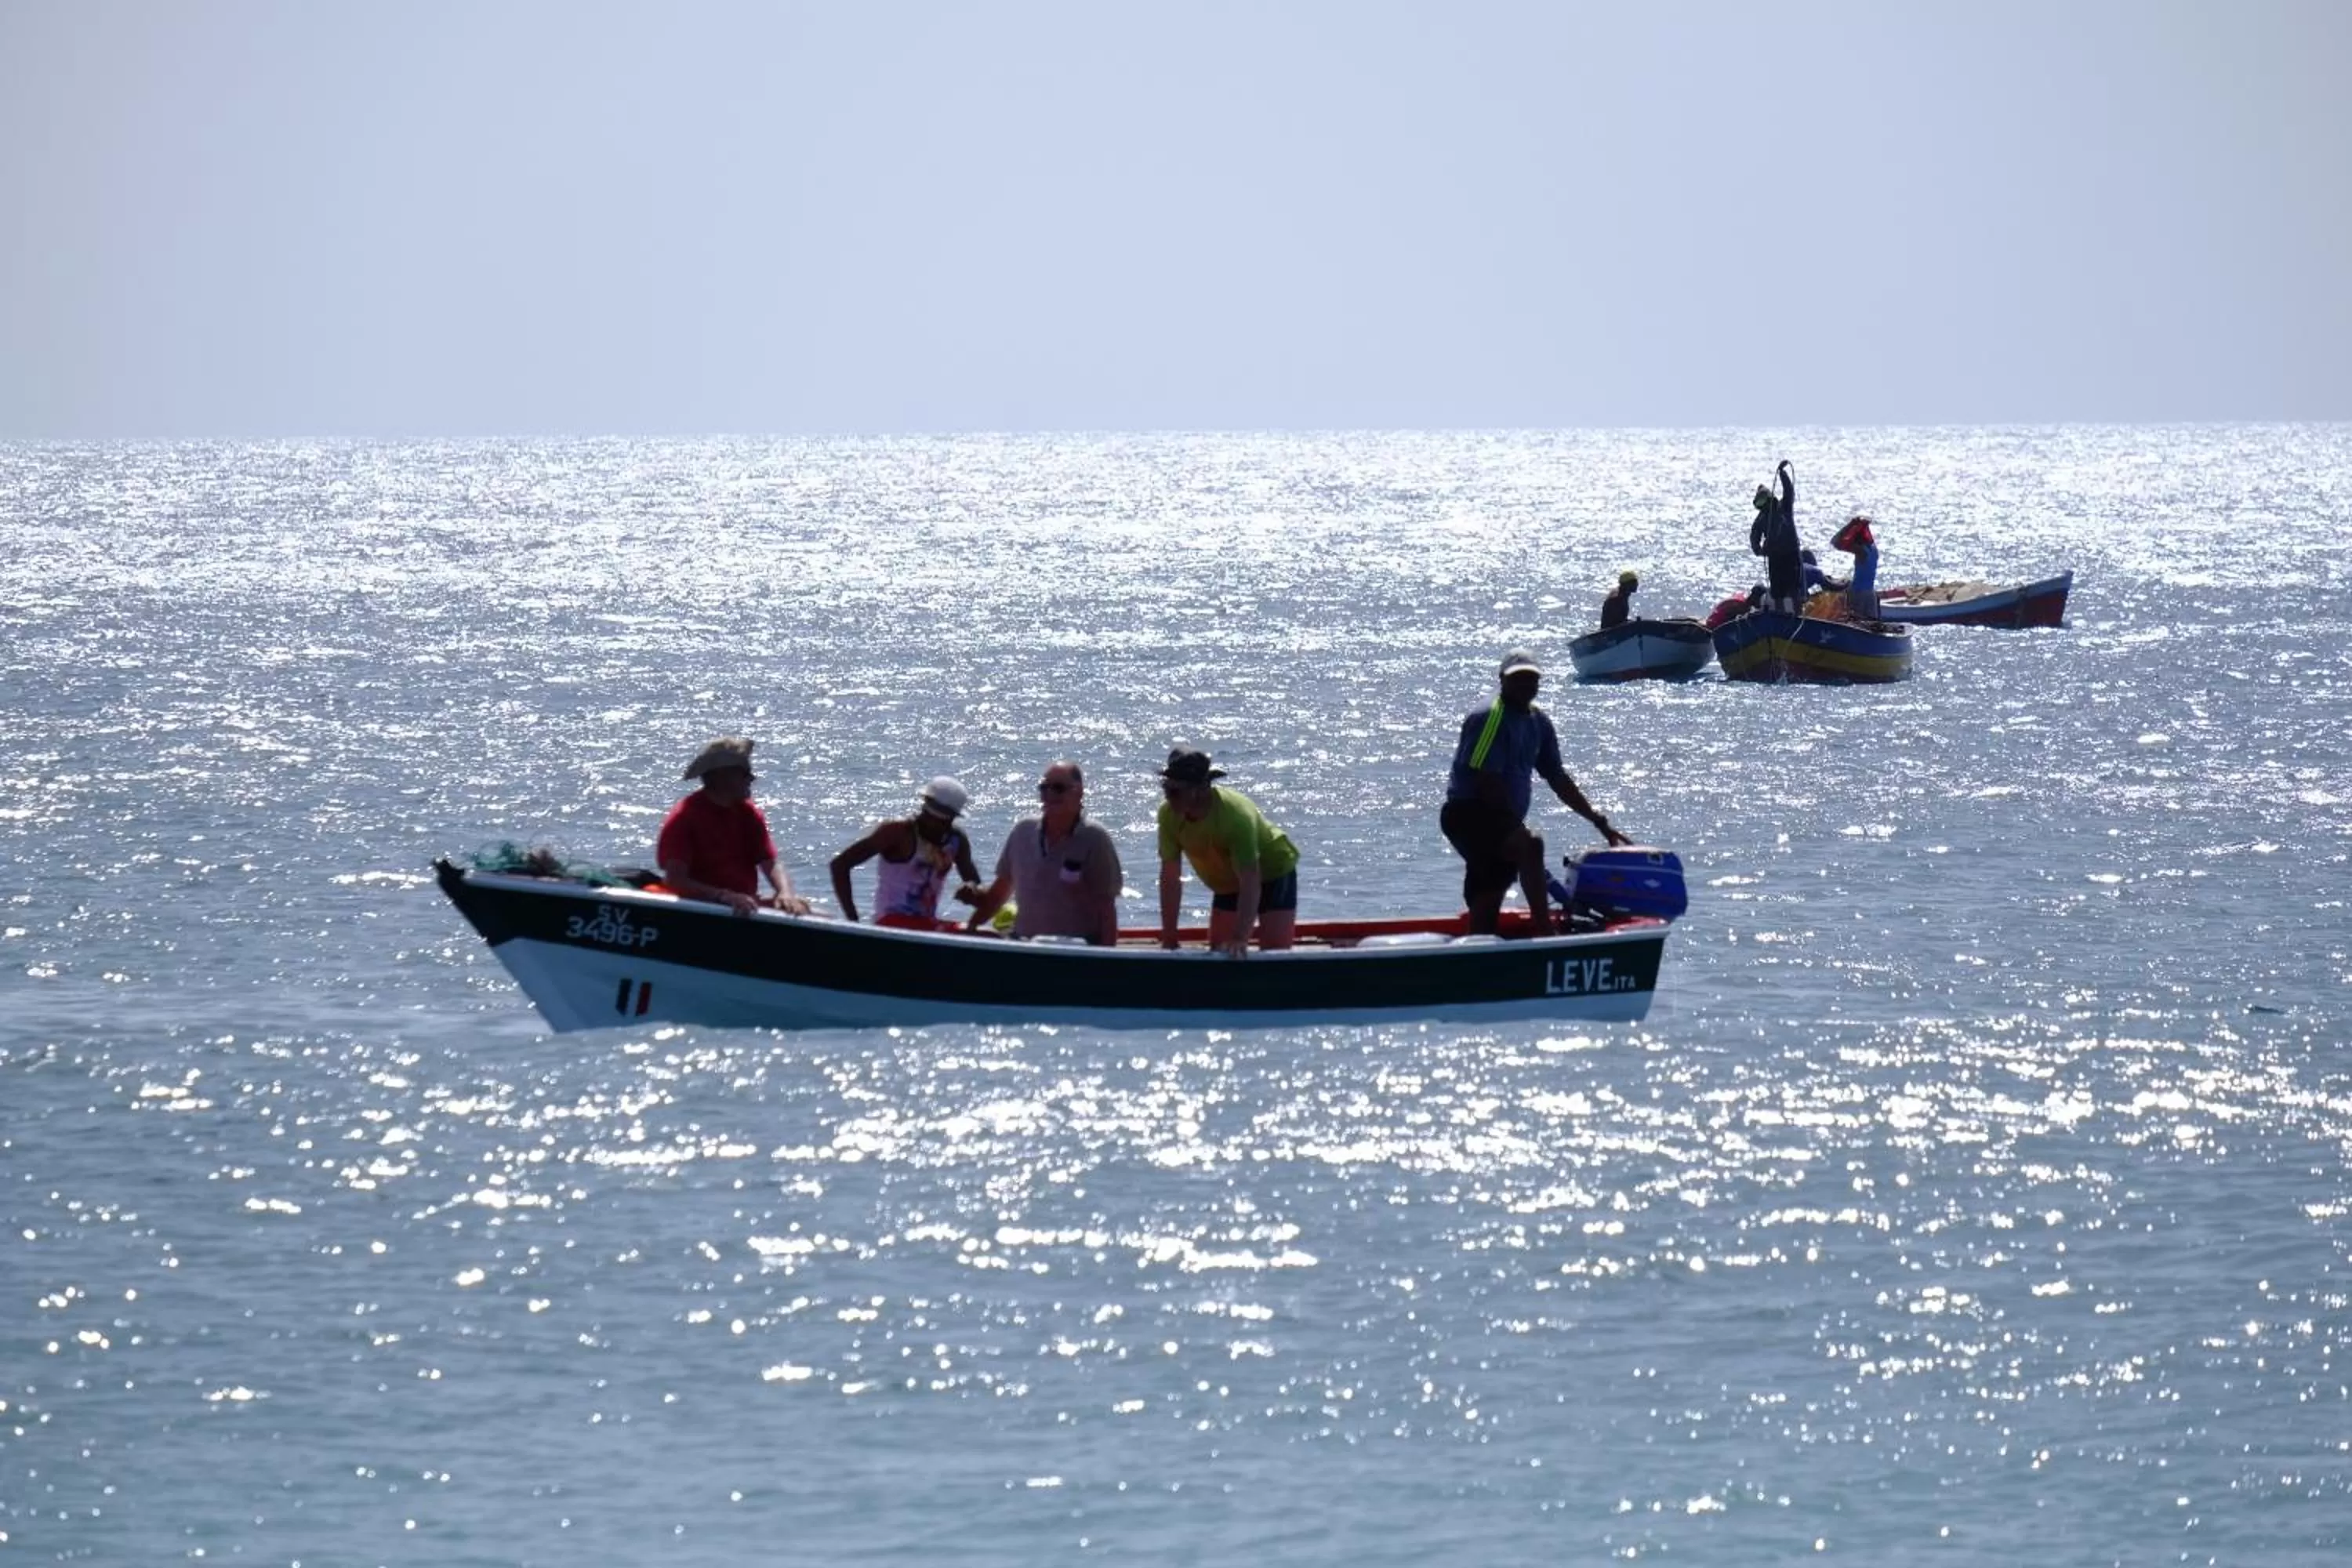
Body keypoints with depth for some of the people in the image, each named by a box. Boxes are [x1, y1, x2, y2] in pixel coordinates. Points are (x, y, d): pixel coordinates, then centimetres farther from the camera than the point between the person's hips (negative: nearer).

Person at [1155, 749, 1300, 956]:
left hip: (1272, 874, -5)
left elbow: (1250, 884, -42)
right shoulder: (1168, 814, -25)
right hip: (1228, 883, 5)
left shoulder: (1236, 815, -39)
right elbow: (1170, 878, -18)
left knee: (1274, 954, -14)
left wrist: (1240, 939, -51)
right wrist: (1169, 939, -19)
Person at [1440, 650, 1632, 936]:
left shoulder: (1538, 722, 13)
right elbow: (1486, 782, -19)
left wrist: (1599, 822, 14)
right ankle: (1544, 935, -39)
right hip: (1468, 815, -9)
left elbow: (1557, 778, 19)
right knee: (1530, 846, -32)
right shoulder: (1487, 719, -13)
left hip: (1500, 820, 9)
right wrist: (1517, 828, -22)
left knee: (1485, 912, 7)